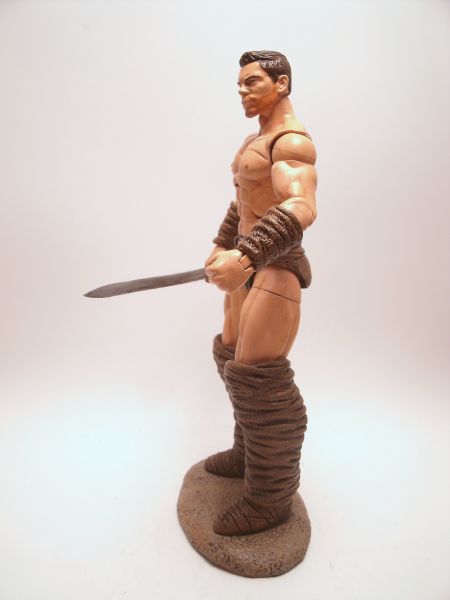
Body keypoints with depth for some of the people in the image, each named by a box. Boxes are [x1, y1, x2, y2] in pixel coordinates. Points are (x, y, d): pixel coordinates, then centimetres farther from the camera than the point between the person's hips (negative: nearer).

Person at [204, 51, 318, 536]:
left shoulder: (292, 140, -13)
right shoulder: (257, 139, 19)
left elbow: (300, 209, -32)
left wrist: (246, 257, -44)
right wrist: (223, 246, 31)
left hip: (274, 268, -10)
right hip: (249, 263, 10)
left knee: (258, 378, -8)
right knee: (234, 360, 16)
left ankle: (271, 498, 10)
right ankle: (251, 454, 34)